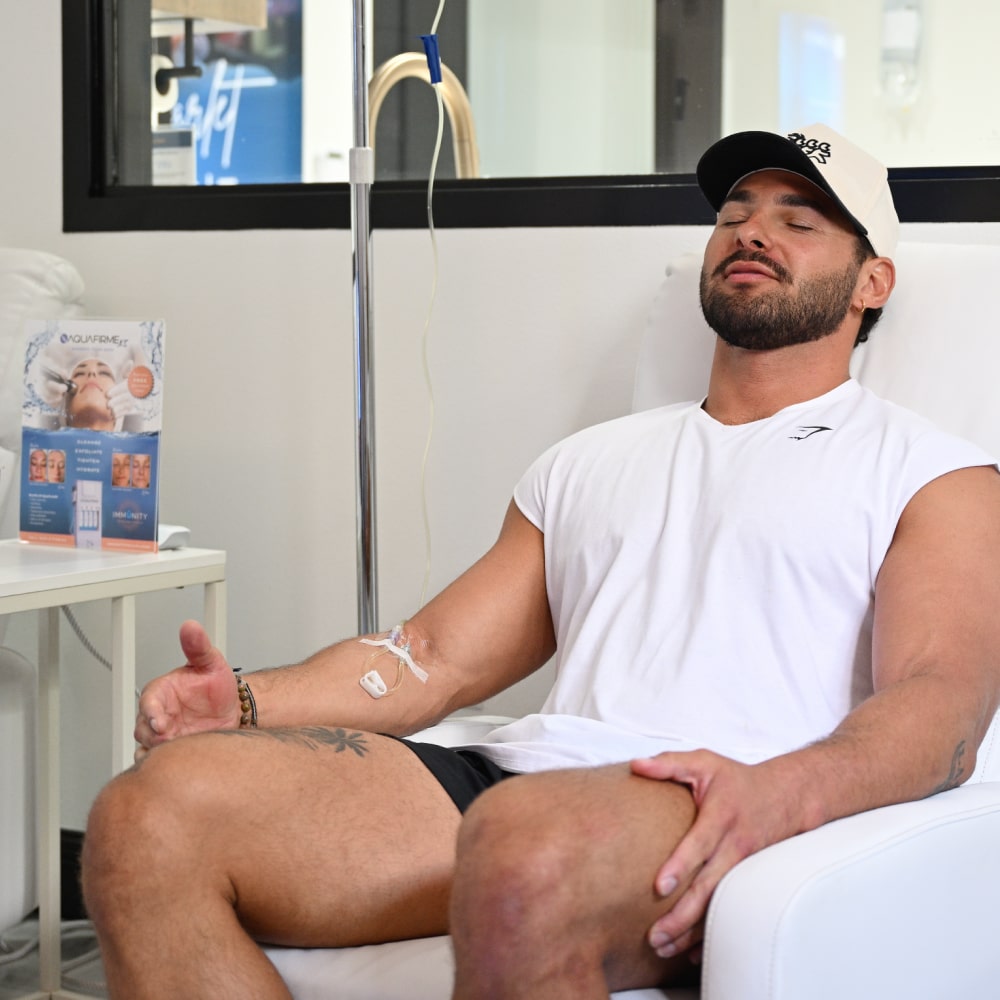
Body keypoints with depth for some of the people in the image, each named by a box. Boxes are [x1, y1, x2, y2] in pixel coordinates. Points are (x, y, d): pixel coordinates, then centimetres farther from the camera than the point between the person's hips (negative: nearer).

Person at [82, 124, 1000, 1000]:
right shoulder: (588, 463, 31)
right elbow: (436, 657, 23)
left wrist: (779, 791, -25)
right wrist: (246, 702, 3)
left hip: (712, 815, -5)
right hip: (516, 778, 5)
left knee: (525, 850, -42)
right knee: (148, 816, -20)